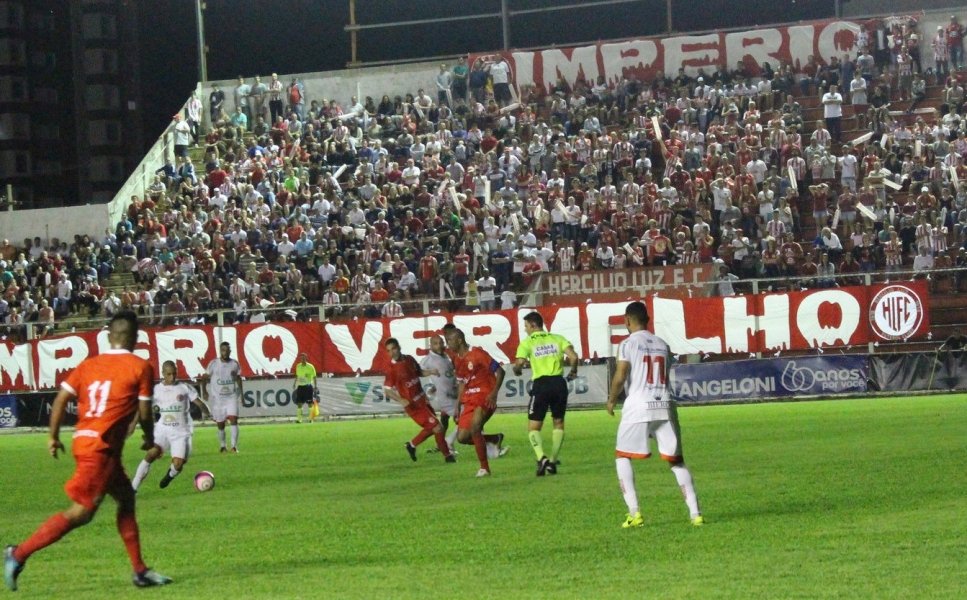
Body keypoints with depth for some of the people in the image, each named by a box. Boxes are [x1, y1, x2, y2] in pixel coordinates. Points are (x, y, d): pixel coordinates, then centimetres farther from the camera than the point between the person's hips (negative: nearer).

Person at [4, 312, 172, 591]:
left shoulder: (89, 364, 13)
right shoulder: (141, 367, -2)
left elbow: (61, 398, 4)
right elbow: (144, 413, -3)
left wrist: (53, 436, 11)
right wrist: (150, 439, 16)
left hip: (83, 439, 8)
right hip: (101, 446, -8)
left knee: (126, 497, 18)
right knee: (81, 512, -7)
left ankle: (140, 570, 20)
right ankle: (20, 553, -12)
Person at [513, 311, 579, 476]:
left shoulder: (527, 343, 1)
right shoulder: (557, 339, 9)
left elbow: (519, 363, -11)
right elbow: (573, 356, -4)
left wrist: (517, 370, 12)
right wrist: (573, 371, 14)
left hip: (541, 384, -3)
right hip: (559, 383, 3)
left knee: (533, 427, 5)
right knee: (558, 423, 19)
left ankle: (542, 458, -19)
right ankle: (553, 461, 15)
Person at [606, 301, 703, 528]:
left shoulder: (628, 344, -3)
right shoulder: (662, 345, 14)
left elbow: (620, 377, -9)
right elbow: (665, 379, 15)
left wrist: (611, 400, 8)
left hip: (638, 407, -4)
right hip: (664, 405, 4)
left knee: (622, 456, 11)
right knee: (676, 460, 11)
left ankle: (634, 513, -2)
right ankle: (695, 513, 1)